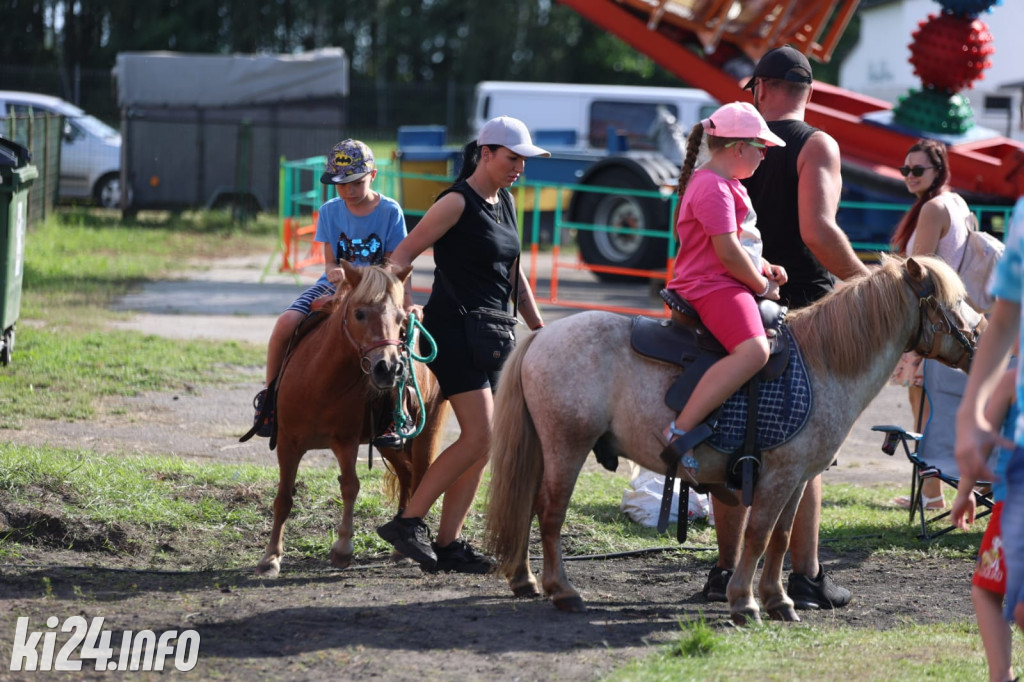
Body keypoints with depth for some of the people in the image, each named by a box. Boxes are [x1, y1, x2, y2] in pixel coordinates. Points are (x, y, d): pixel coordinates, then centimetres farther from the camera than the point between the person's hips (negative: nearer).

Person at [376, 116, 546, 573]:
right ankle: (407, 522, -10)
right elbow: (404, 253, -13)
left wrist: (539, 329, 20)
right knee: (479, 437, -16)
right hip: (454, 328, -9)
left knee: (482, 444, 6)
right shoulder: (458, 202, -10)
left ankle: (447, 543, 9)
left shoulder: (505, 202, 15)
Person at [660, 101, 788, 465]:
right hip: (710, 287, -11)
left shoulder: (727, 186, 21)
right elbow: (728, 254, -20)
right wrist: (763, 286, -8)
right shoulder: (713, 188, -14)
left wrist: (765, 269, 12)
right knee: (753, 350, -34)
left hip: (725, 285, 11)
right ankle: (679, 432, -41)